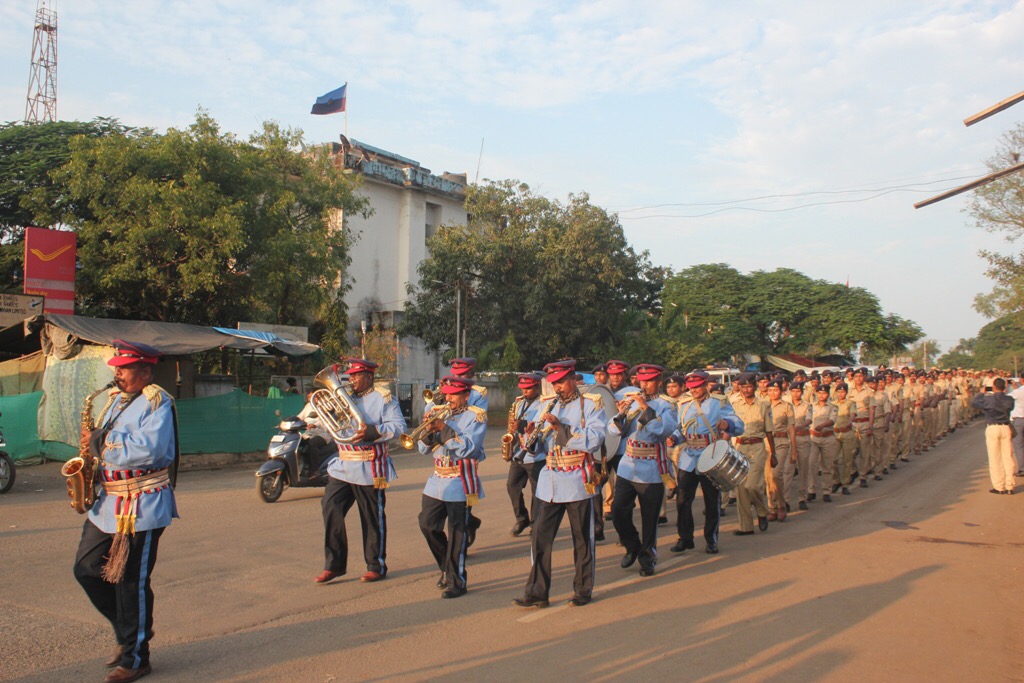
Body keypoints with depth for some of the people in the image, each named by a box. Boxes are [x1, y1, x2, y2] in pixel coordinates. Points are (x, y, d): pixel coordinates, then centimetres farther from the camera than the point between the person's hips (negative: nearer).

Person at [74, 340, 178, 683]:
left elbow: (150, 449, -26)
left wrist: (101, 442, -20)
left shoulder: (157, 402, -12)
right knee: (86, 569, 13)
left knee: (131, 582, -2)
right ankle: (128, 630, 31)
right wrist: (92, 443, 4)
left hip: (142, 506, -9)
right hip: (109, 503, 9)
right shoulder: (114, 398, 14)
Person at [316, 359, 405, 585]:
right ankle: (334, 565, 8)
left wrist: (372, 432, -28)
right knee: (330, 509, -4)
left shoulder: (383, 398, -4)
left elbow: (398, 426, -14)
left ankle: (376, 566, 18)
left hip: (369, 470, -6)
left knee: (373, 519, 4)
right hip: (342, 466, 6)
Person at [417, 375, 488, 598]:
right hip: (437, 481, 6)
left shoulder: (476, 416, -5)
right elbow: (424, 449, 8)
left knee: (457, 534, -1)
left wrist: (444, 428, -21)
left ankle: (456, 581, 10)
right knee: (427, 525, 7)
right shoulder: (441, 414, 11)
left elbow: (468, 449, -18)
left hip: (460, 484, -6)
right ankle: (447, 567, 28)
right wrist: (429, 430, -11)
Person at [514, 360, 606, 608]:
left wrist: (560, 427, -20)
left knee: (582, 539, 7)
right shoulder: (549, 406, 12)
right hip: (549, 481, 5)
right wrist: (533, 434, -9)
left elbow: (594, 441, -17)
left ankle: (583, 590, 20)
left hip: (577, 482, -4)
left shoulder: (591, 404, -3)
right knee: (540, 537, 2)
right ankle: (537, 592, 9)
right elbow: (541, 445, 13)